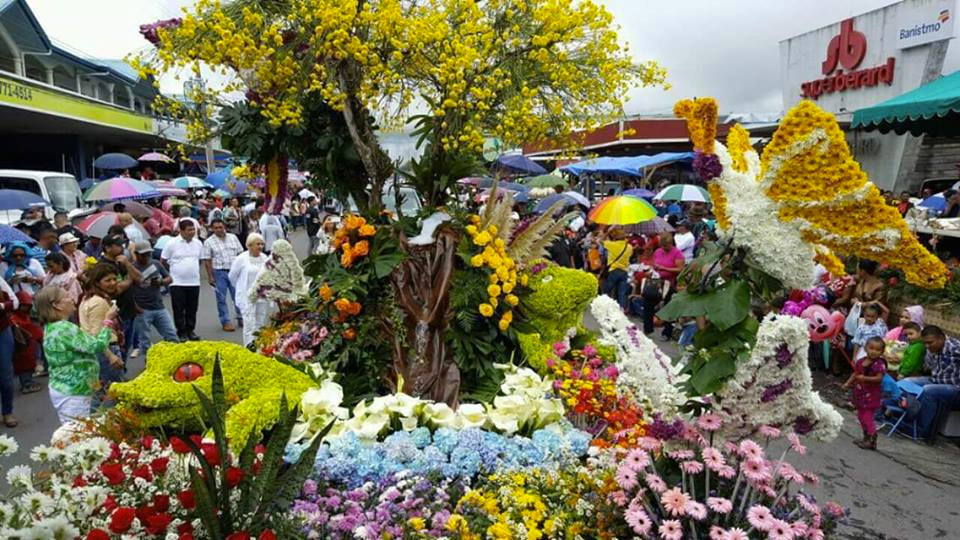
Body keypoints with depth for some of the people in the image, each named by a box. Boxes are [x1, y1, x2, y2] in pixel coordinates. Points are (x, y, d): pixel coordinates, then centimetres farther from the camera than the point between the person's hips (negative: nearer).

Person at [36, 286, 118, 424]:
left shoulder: (53, 327, 11)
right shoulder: (64, 328, -22)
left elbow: (85, 344, 15)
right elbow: (97, 346, -22)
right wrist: (108, 321, -12)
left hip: (65, 390, 10)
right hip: (72, 394, -10)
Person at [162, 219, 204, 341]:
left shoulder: (198, 243, 5)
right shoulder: (172, 243, -8)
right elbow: (163, 261, 0)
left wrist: (193, 269, 12)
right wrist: (175, 269, 5)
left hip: (194, 282, 4)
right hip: (177, 282, -3)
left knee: (192, 309, 10)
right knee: (179, 310, 3)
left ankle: (190, 330, 21)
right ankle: (181, 332, 12)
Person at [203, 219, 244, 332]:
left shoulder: (233, 237, 6)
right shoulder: (209, 242, -3)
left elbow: (240, 253, 11)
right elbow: (207, 261, -4)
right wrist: (210, 277, -7)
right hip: (219, 272, -2)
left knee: (238, 296, 8)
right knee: (221, 298, 3)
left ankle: (241, 318, 22)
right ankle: (226, 322, 11)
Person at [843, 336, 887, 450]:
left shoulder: (879, 364, -17)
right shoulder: (861, 361, 4)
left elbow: (879, 378, -23)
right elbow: (855, 373, 13)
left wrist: (865, 378, -29)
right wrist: (848, 383, 4)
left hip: (871, 395, -8)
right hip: (861, 394, 8)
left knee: (867, 417, -7)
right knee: (861, 416, 18)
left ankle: (872, 441, 2)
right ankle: (866, 438, 31)